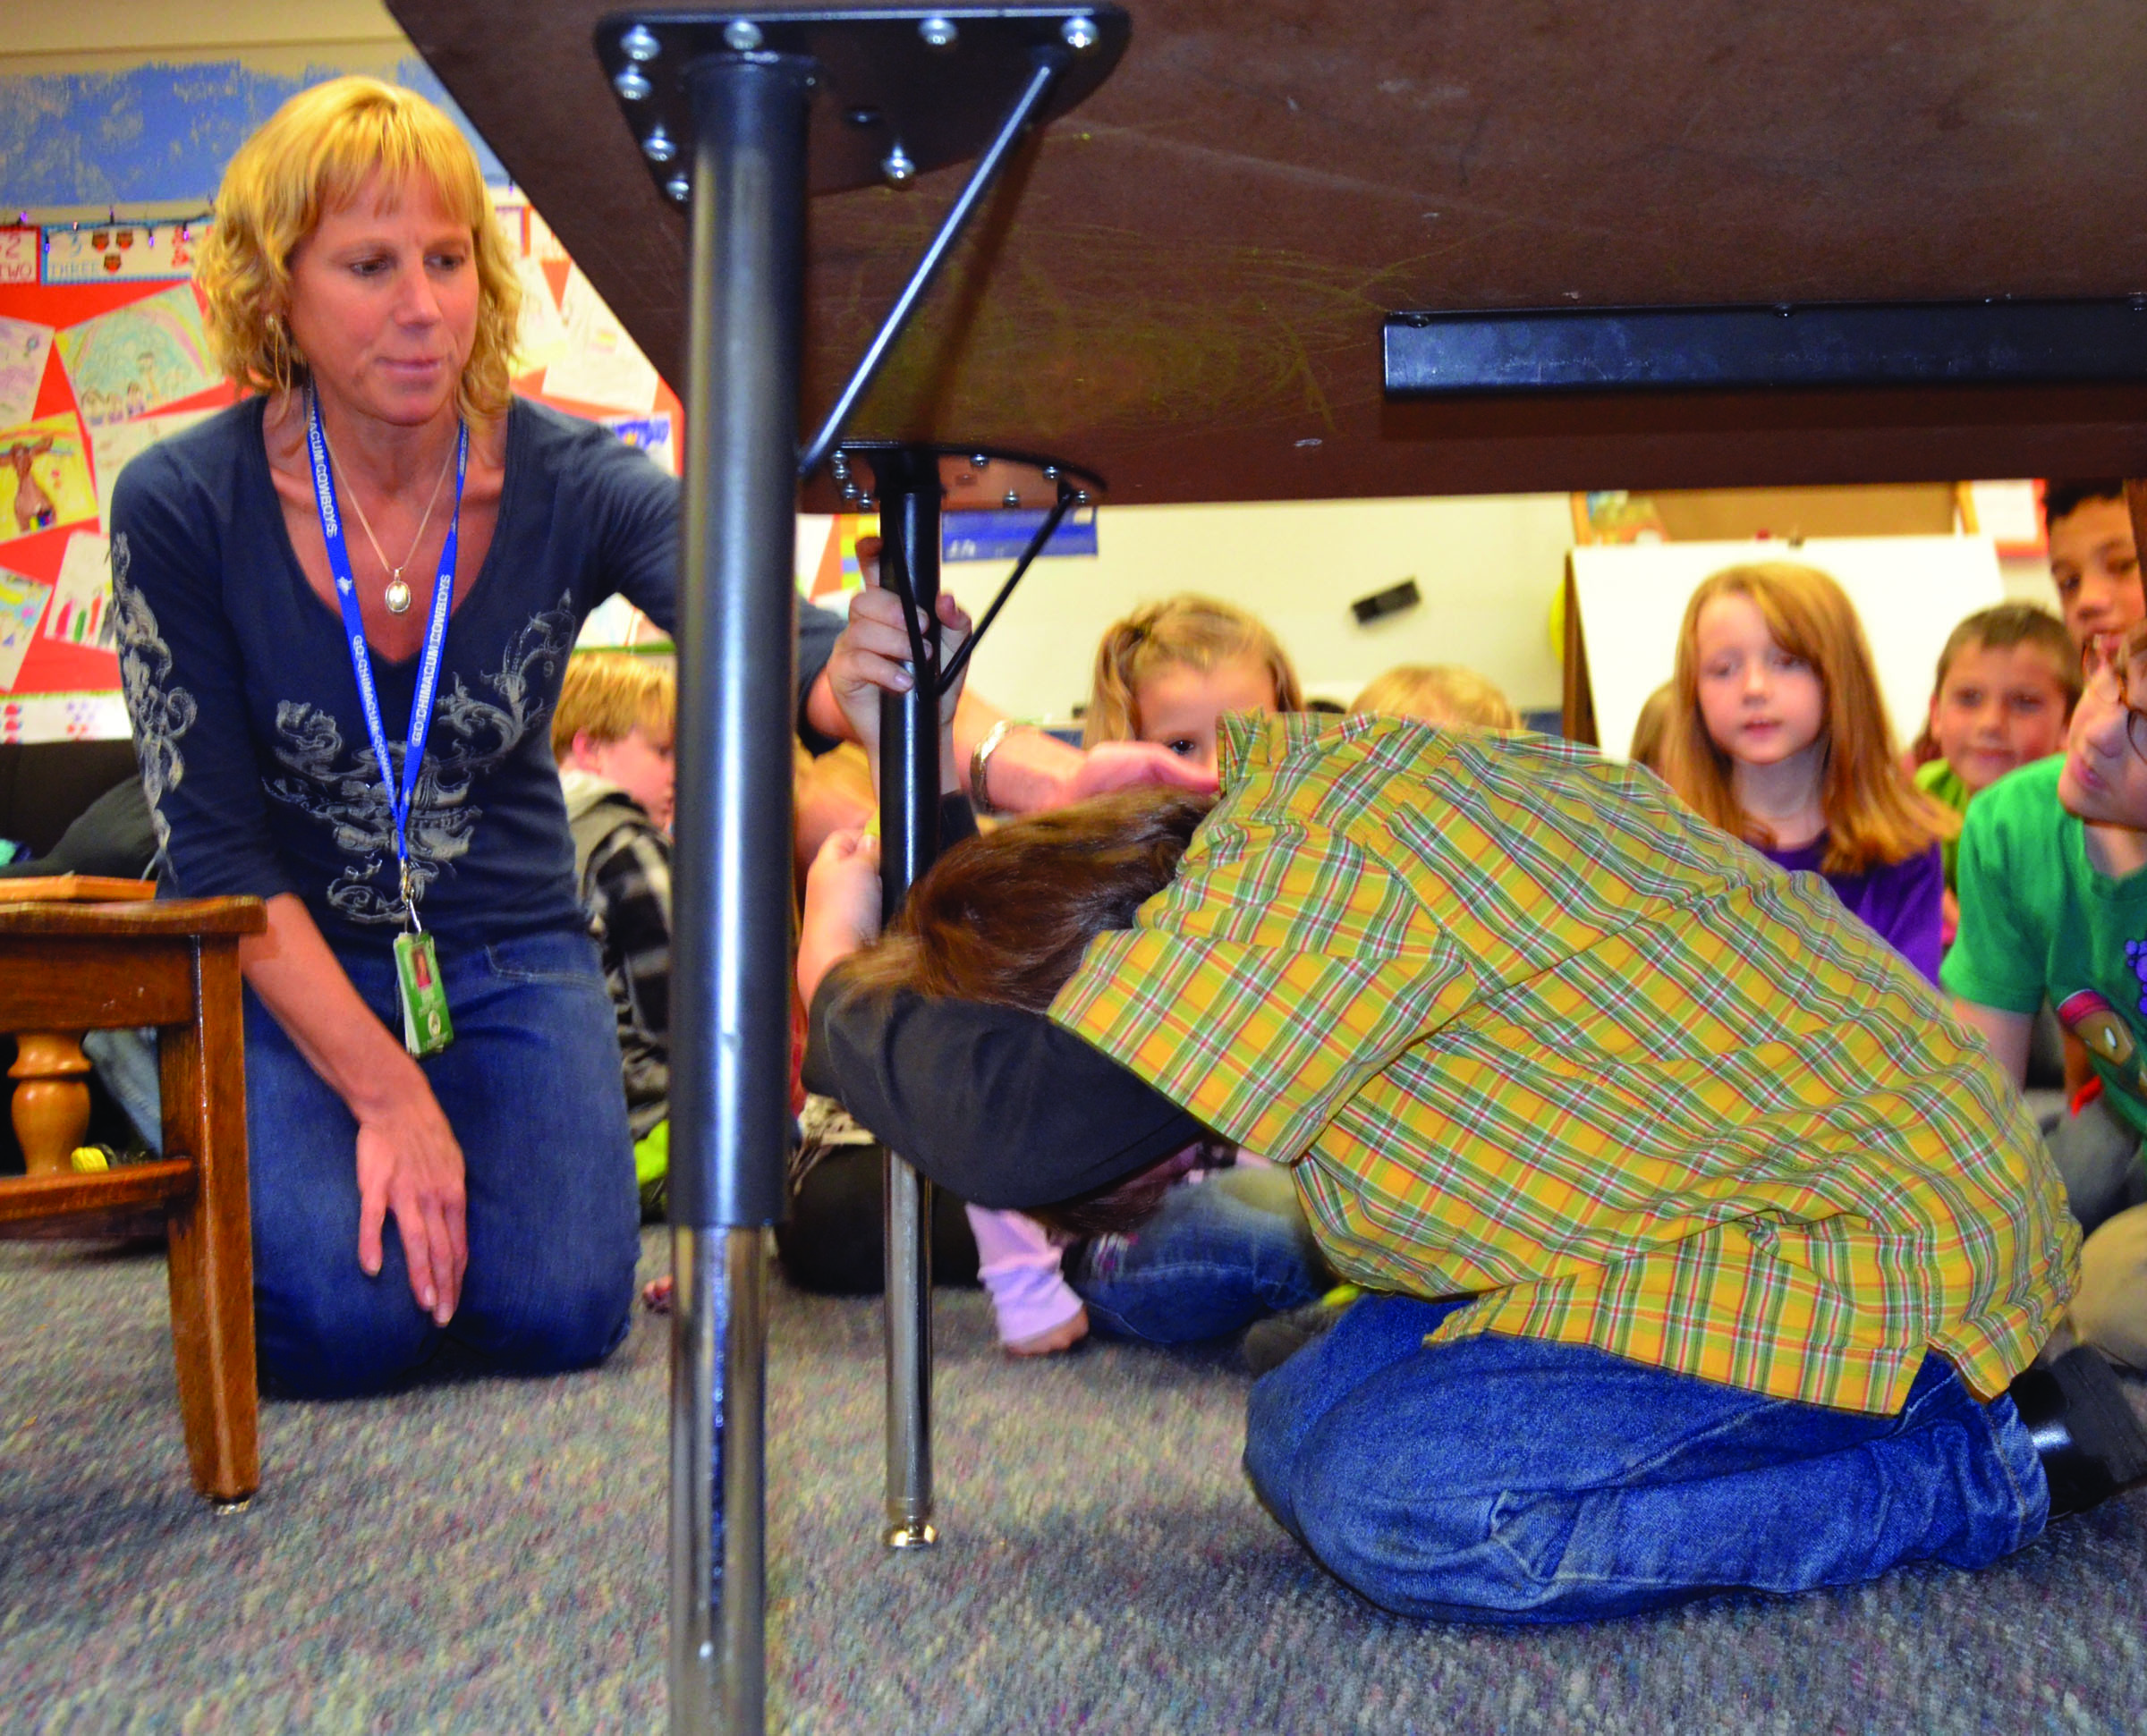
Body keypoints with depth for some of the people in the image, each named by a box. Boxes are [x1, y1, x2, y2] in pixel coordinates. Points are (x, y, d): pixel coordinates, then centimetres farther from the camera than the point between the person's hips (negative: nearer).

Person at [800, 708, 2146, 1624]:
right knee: (1305, 1432, 3)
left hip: (1879, 1243, -11)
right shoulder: (1280, 782, 4)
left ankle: (1989, 1462, -6)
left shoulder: (1312, 863, -27)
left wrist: (841, 978, -12)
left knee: (1401, 1503, -24)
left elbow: (1017, 1126, -31)